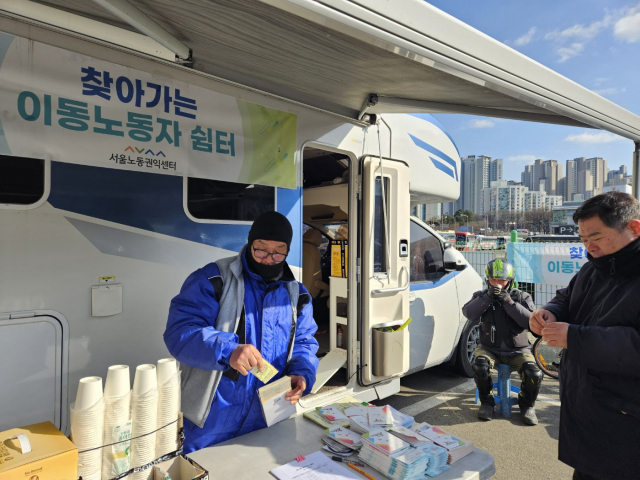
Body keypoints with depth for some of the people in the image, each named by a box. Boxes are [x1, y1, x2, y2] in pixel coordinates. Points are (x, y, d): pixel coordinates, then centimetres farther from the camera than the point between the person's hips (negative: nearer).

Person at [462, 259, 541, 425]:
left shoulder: (522, 297, 5)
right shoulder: (481, 295, 6)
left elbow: (531, 321, -12)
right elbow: (468, 313, -13)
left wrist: (509, 302, -20)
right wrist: (487, 297, -23)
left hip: (518, 350, 0)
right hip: (489, 348, 0)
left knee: (534, 374, -24)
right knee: (480, 367, -30)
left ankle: (527, 405, 10)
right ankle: (486, 402, 0)